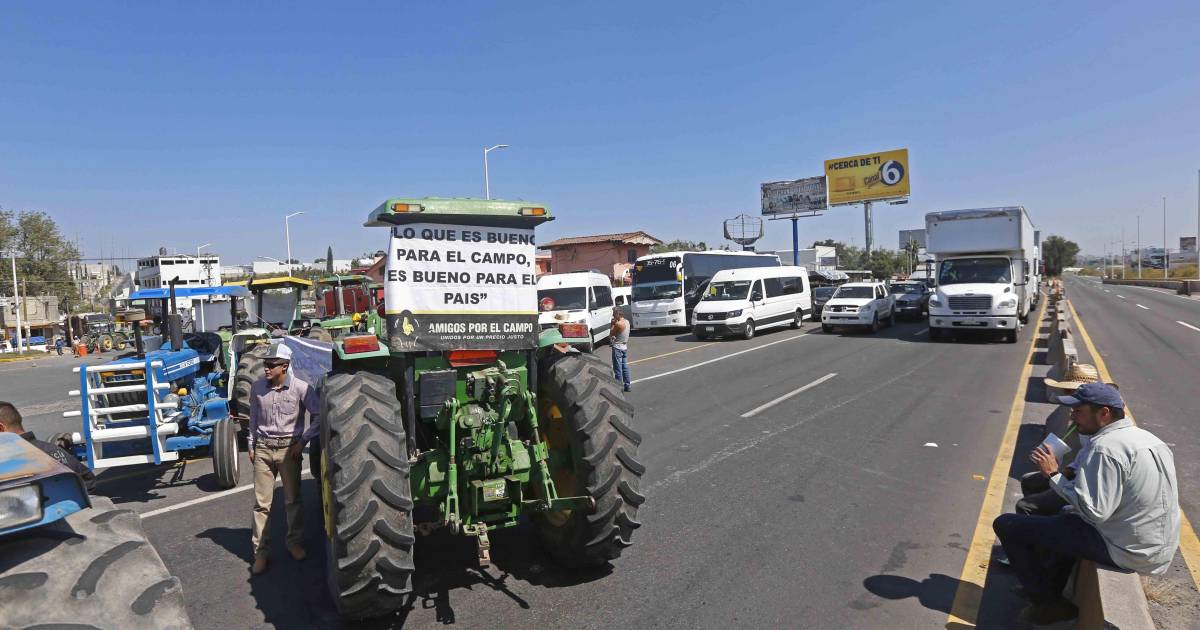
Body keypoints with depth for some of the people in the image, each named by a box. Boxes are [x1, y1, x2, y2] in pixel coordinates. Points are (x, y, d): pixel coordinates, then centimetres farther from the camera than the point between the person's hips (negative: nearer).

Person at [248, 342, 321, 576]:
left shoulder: (301, 388, -13)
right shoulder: (257, 387, -1)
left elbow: (318, 416, -9)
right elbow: (253, 418, 12)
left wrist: (303, 441, -11)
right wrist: (251, 446, 11)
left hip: (289, 448, -2)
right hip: (263, 449, 2)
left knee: (293, 500, 9)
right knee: (261, 502, 4)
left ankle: (295, 542, 26)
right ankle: (261, 551, 13)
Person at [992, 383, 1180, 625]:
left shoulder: (1105, 447, -22)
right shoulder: (1148, 438, 8)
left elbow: (1094, 511, -27)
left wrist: (1054, 474, -18)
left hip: (1124, 550, -10)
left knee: (1005, 524, -9)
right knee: (1066, 516, 36)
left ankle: (1048, 603, 8)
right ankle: (1051, 590, 35)